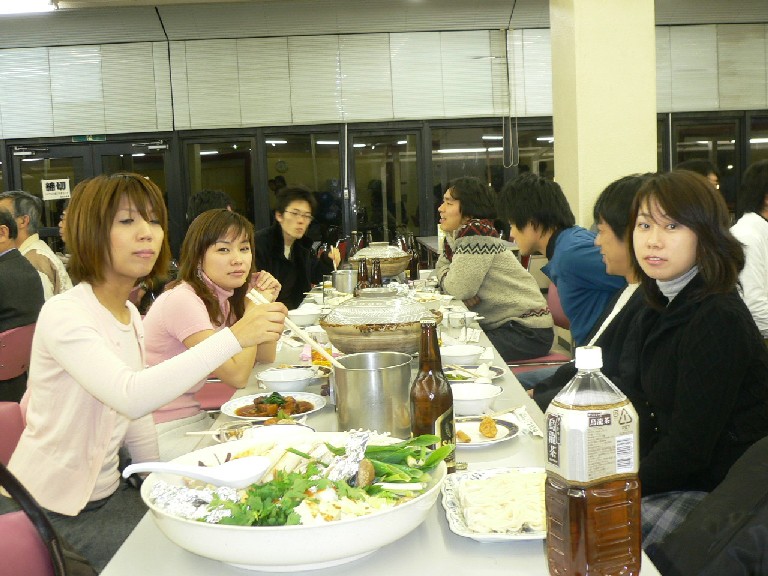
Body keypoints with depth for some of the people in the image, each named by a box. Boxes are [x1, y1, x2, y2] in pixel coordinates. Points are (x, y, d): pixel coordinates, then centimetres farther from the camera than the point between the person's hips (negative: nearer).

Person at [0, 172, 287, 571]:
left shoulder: (131, 315, 5)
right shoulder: (63, 314, -22)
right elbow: (131, 397, -40)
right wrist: (234, 337, -44)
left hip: (107, 493, 7)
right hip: (48, 513, -7)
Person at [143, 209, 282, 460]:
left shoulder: (224, 298, 6)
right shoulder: (183, 300, -21)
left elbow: (265, 357, 11)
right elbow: (237, 375, -25)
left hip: (194, 417, 8)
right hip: (162, 432, -8)